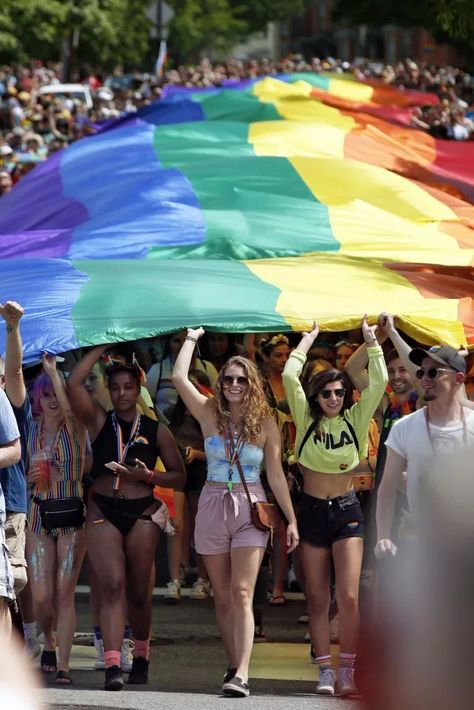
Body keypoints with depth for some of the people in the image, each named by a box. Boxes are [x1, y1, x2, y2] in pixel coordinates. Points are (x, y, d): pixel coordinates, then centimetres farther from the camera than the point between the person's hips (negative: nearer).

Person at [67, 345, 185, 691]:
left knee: (138, 591, 6)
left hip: (141, 512, 1)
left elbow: (179, 476, 10)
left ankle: (141, 657, 24)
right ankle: (113, 664, -22)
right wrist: (102, 348, 1)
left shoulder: (156, 430, 8)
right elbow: (74, 383, -5)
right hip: (102, 510, -1)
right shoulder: (99, 421, 8)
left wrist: (148, 475, -8)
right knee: (112, 584, -14)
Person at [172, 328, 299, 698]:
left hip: (250, 509, -2)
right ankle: (235, 666, 15)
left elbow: (276, 474, 5)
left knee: (242, 593, -13)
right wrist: (192, 339, 2)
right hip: (213, 507, 2)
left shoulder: (265, 423, 1)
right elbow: (179, 378, -8)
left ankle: (241, 674, -22)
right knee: (222, 596, 6)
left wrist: (291, 519, 4)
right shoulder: (211, 414, 3)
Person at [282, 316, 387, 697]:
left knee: (349, 597, -10)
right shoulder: (307, 420, 2)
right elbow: (289, 376, -7)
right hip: (312, 509, 1)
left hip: (347, 511, -1)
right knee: (317, 599, 2)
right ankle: (325, 671, 5)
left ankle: (347, 671, -6)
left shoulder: (354, 420, 3)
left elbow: (379, 383, -6)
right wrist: (308, 340, -1)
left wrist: (372, 342, -3)